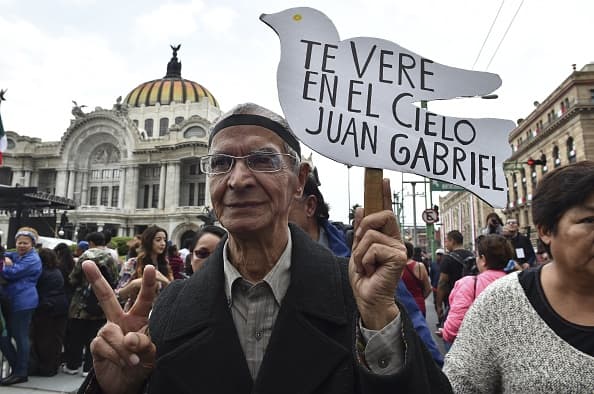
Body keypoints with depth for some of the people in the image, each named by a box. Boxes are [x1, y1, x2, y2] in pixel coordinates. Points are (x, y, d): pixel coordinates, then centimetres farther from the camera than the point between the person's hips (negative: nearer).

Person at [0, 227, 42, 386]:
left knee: (20, 337, -1)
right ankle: (18, 366, 26)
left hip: (22, 303, -9)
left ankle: (21, 373, 10)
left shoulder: (32, 259, -11)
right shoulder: (15, 255, 19)